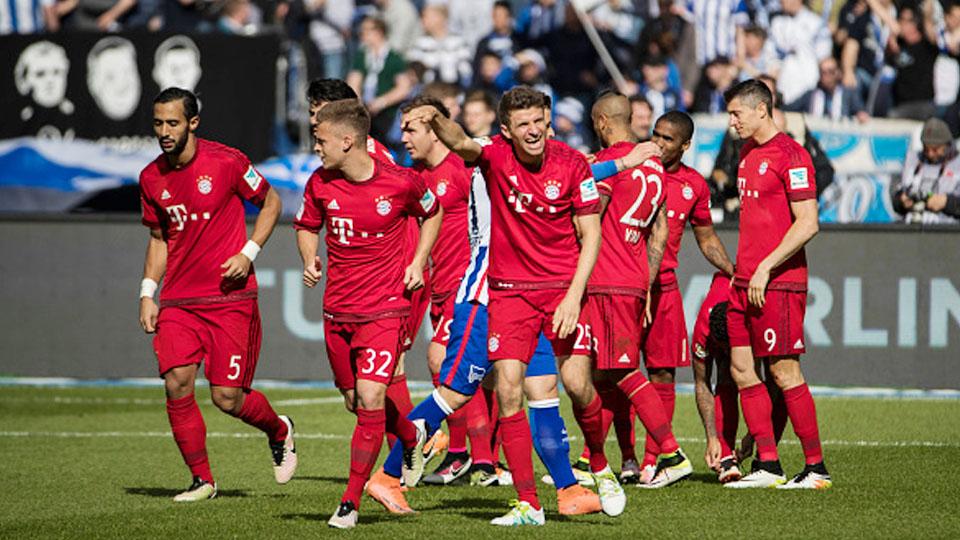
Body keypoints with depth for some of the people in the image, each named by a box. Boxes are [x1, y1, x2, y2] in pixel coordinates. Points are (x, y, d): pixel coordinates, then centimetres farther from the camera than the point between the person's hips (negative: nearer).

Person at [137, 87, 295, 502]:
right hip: (178, 301, 4)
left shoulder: (226, 162, -8)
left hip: (231, 297, -4)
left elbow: (270, 203, 5)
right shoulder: (152, 178, 6)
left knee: (228, 398, -6)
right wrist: (147, 293, 8)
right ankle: (202, 480, 2)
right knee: (176, 383, -13)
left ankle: (279, 432, 28)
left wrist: (248, 253, -8)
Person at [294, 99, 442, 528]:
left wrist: (418, 262, -1)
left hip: (385, 308, -5)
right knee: (359, 402, 14)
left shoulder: (402, 182, -11)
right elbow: (307, 226, 16)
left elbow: (432, 213, 10)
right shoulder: (320, 183, -2)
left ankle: (351, 501, -8)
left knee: (370, 398, -16)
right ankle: (411, 438, 46)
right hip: (337, 310, 5)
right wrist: (309, 260, -5)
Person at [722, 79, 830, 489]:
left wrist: (765, 268, -17)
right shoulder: (747, 153, 16)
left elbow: (808, 224, -16)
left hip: (778, 282, -9)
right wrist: (741, 268, 18)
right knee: (742, 370, 5)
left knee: (785, 374, -7)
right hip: (745, 282, 9)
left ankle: (816, 468, 0)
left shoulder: (790, 155, -11)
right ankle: (768, 467, 9)